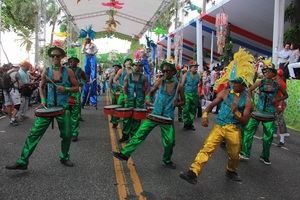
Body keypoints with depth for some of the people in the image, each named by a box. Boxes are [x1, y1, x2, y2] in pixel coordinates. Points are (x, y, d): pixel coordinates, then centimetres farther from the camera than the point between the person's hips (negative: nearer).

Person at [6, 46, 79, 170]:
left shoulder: (68, 72, -1)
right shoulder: (46, 71, 3)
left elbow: (76, 88, 4)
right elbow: (41, 87, 13)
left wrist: (65, 89, -14)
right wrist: (43, 100, -1)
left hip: (63, 108, 0)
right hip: (47, 107, 1)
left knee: (66, 135, 7)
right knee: (34, 133, -5)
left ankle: (64, 157, 31)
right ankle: (22, 161, 2)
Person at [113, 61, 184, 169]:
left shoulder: (178, 85, -4)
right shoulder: (161, 81, -2)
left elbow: (182, 101, 9)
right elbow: (151, 92, 13)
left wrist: (177, 103, -12)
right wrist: (148, 98, -6)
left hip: (168, 117, 0)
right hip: (155, 113, 1)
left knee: (170, 141, 2)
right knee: (140, 133, -6)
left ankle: (167, 161, 28)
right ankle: (124, 154, -1)